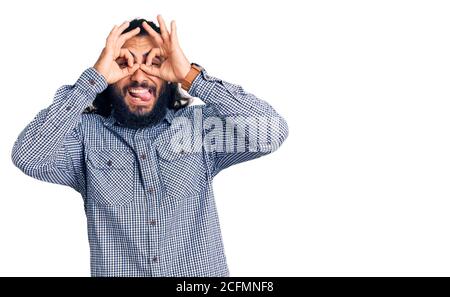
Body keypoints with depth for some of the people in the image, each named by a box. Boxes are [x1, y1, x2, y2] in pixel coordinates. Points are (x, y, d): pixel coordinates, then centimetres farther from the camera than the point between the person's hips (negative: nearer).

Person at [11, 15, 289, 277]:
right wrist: (95, 78, -10)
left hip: (203, 270, 1)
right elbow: (28, 157, -13)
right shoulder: (87, 132, 3)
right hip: (117, 271, 0)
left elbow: (272, 132, -8)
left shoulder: (199, 124, 4)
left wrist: (191, 76, -10)